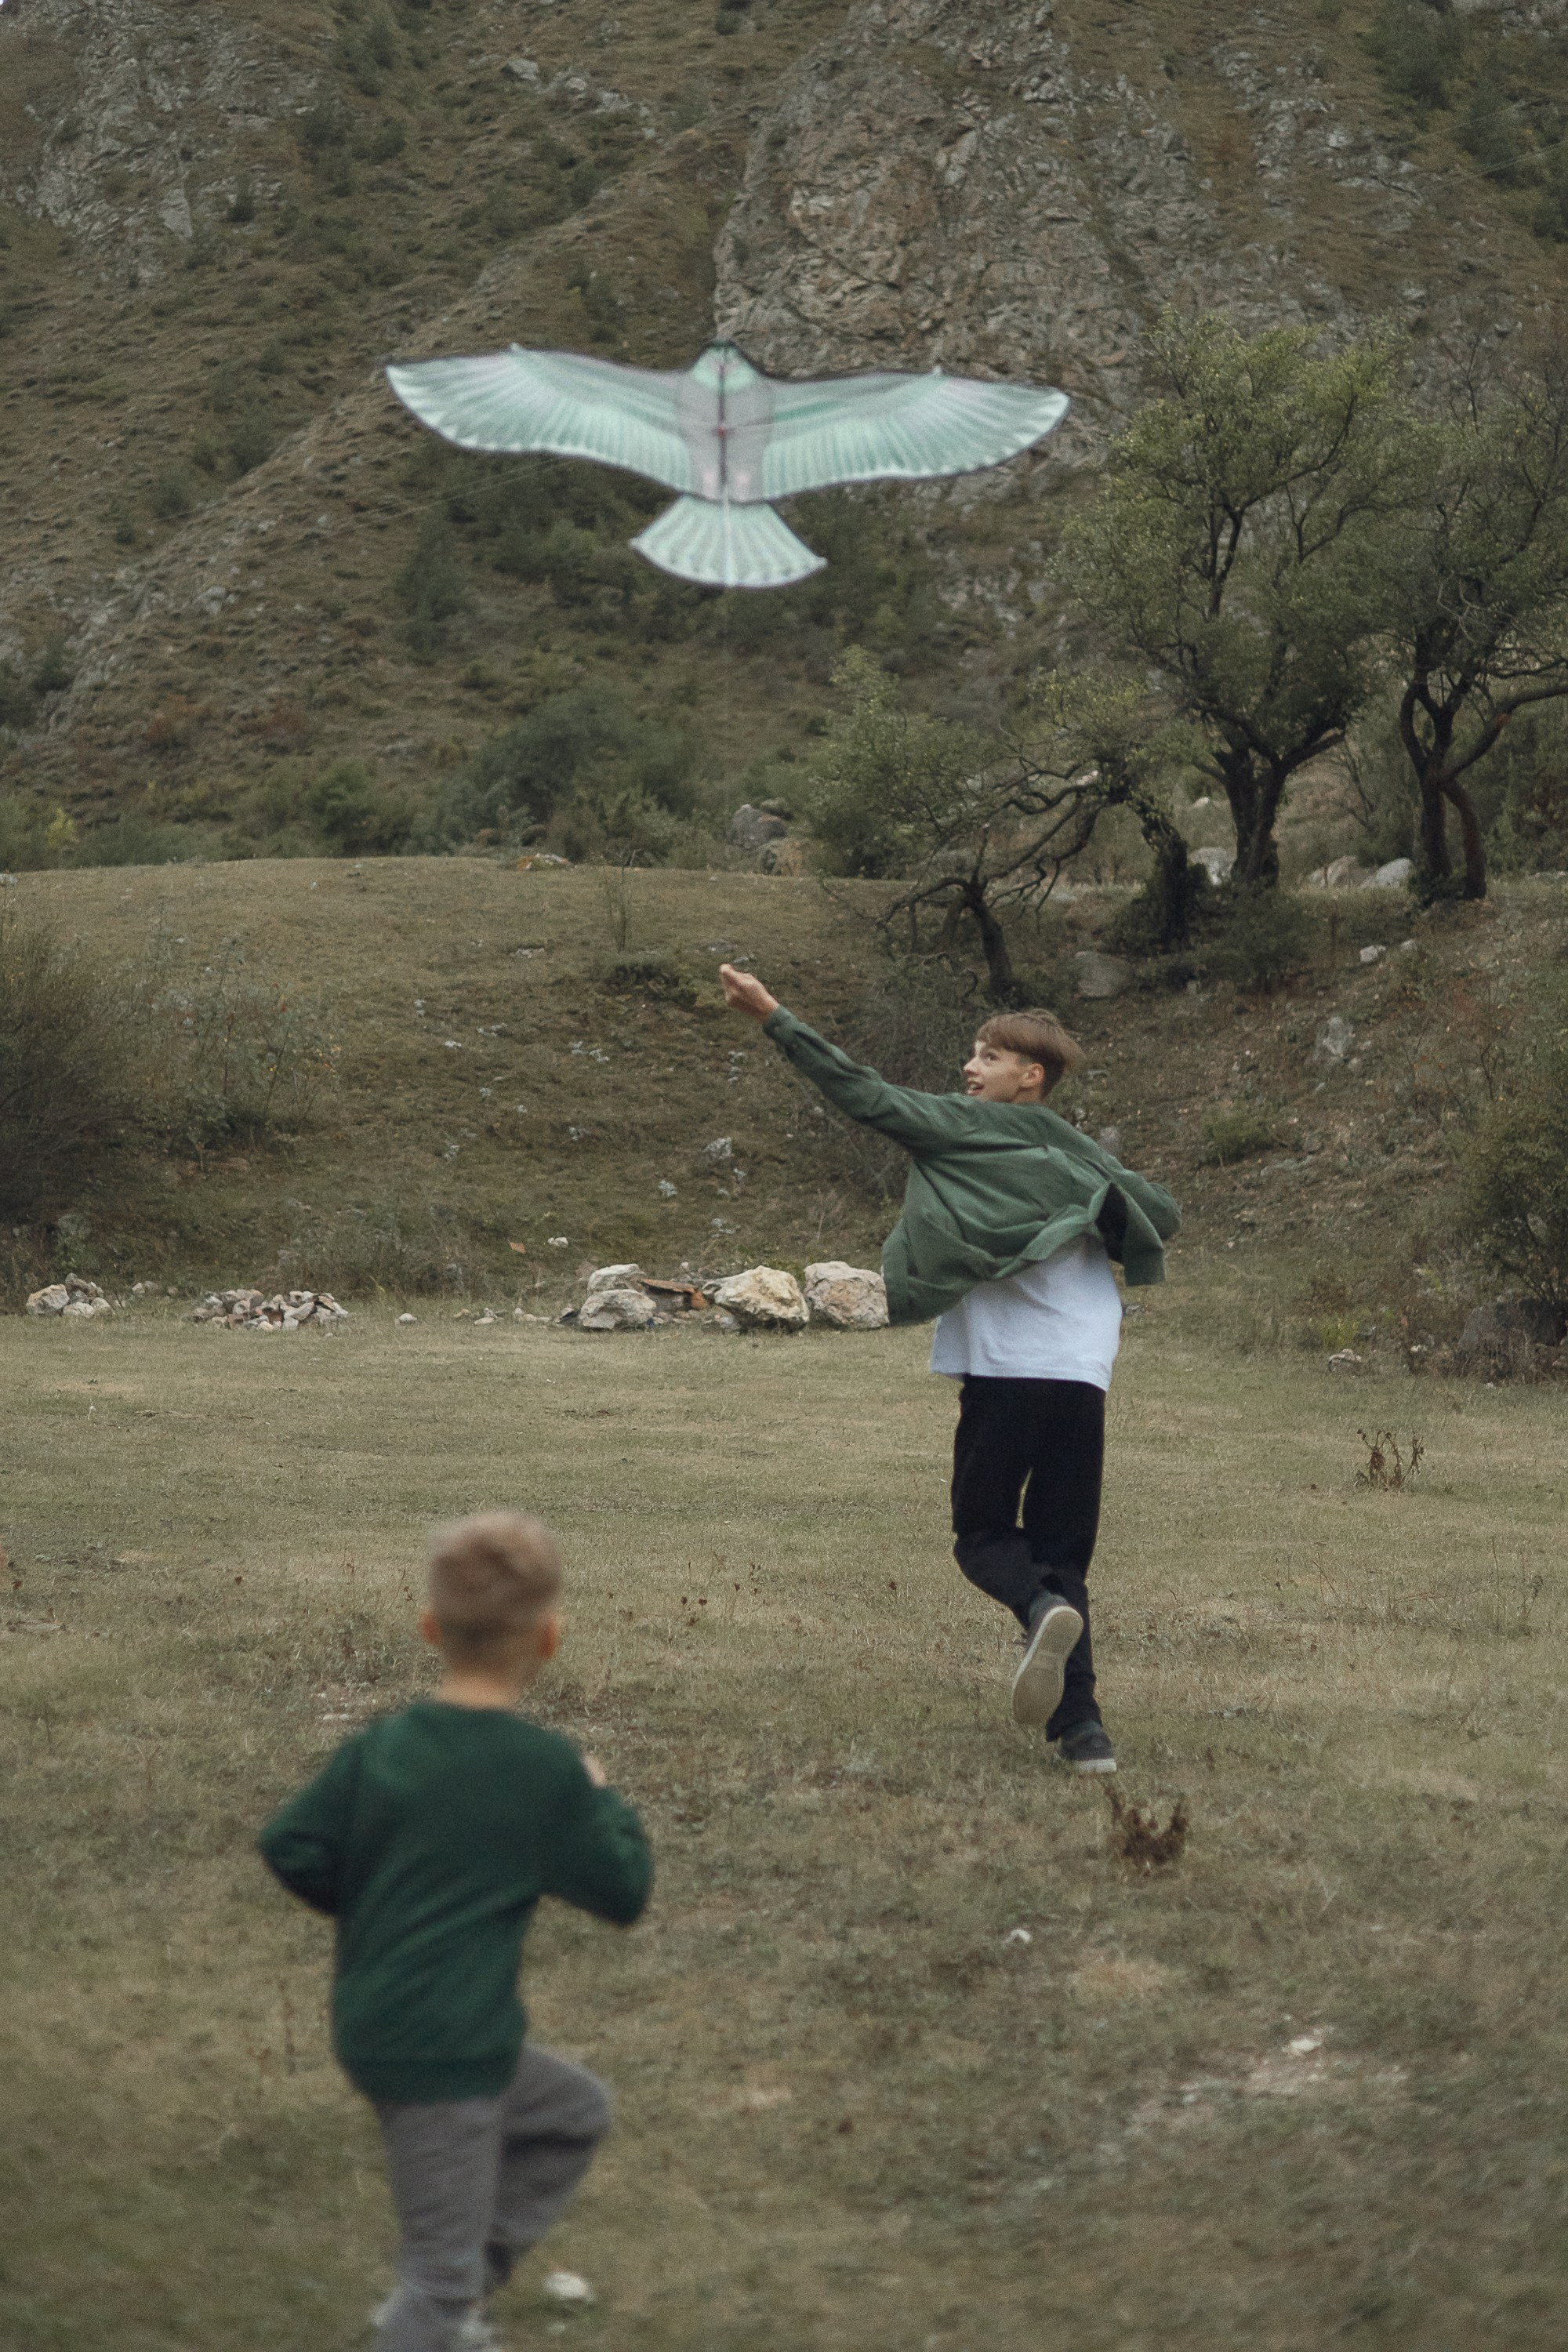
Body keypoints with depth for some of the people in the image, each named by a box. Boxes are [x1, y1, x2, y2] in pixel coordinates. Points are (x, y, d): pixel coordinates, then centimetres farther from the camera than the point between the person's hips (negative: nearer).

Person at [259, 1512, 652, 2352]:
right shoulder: (546, 1769, -15)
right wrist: (603, 1801, 9)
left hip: (375, 2023, 7)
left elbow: (291, 1848, 0)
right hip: (443, 2054, -7)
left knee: (576, 2110, 25)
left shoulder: (380, 1746, 0)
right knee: (443, 2273, 3)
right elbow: (623, 1892, -7)